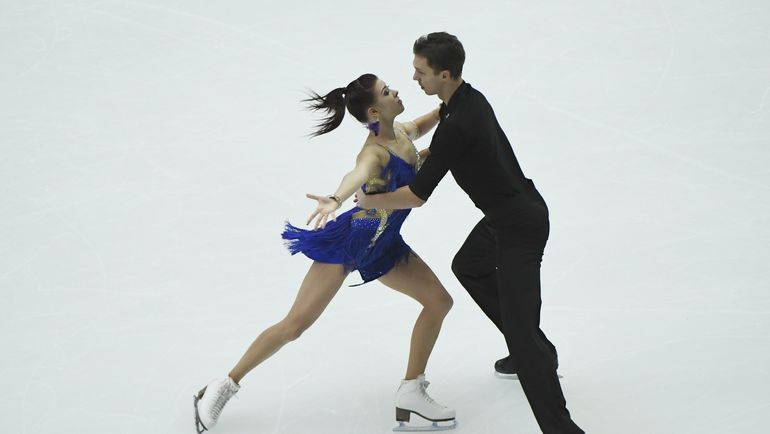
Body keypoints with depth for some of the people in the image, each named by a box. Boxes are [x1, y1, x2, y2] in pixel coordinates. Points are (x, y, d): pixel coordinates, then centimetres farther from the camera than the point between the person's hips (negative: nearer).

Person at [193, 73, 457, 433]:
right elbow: (358, 175, -50)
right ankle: (224, 387, 7)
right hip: (349, 240, -8)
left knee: (439, 301, 3)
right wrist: (335, 199, -70)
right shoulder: (375, 152, -25)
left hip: (382, 246, 8)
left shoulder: (403, 132, -1)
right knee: (295, 325, -7)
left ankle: (411, 393, 10)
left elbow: (422, 126, 25)